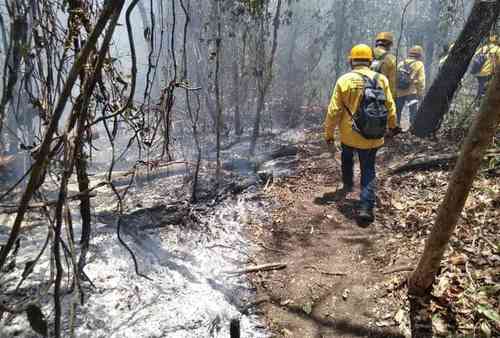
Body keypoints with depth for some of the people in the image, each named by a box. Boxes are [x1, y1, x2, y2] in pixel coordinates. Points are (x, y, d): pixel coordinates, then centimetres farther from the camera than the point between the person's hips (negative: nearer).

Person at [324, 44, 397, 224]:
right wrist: (392, 125, 24)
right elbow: (390, 107, 6)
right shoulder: (381, 79, -2)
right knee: (368, 170, 9)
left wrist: (329, 133, 2)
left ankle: (347, 184, 49)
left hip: (349, 135, -1)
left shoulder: (344, 80, -10)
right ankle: (366, 208, -1)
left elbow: (334, 111, -10)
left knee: (347, 158, 29)